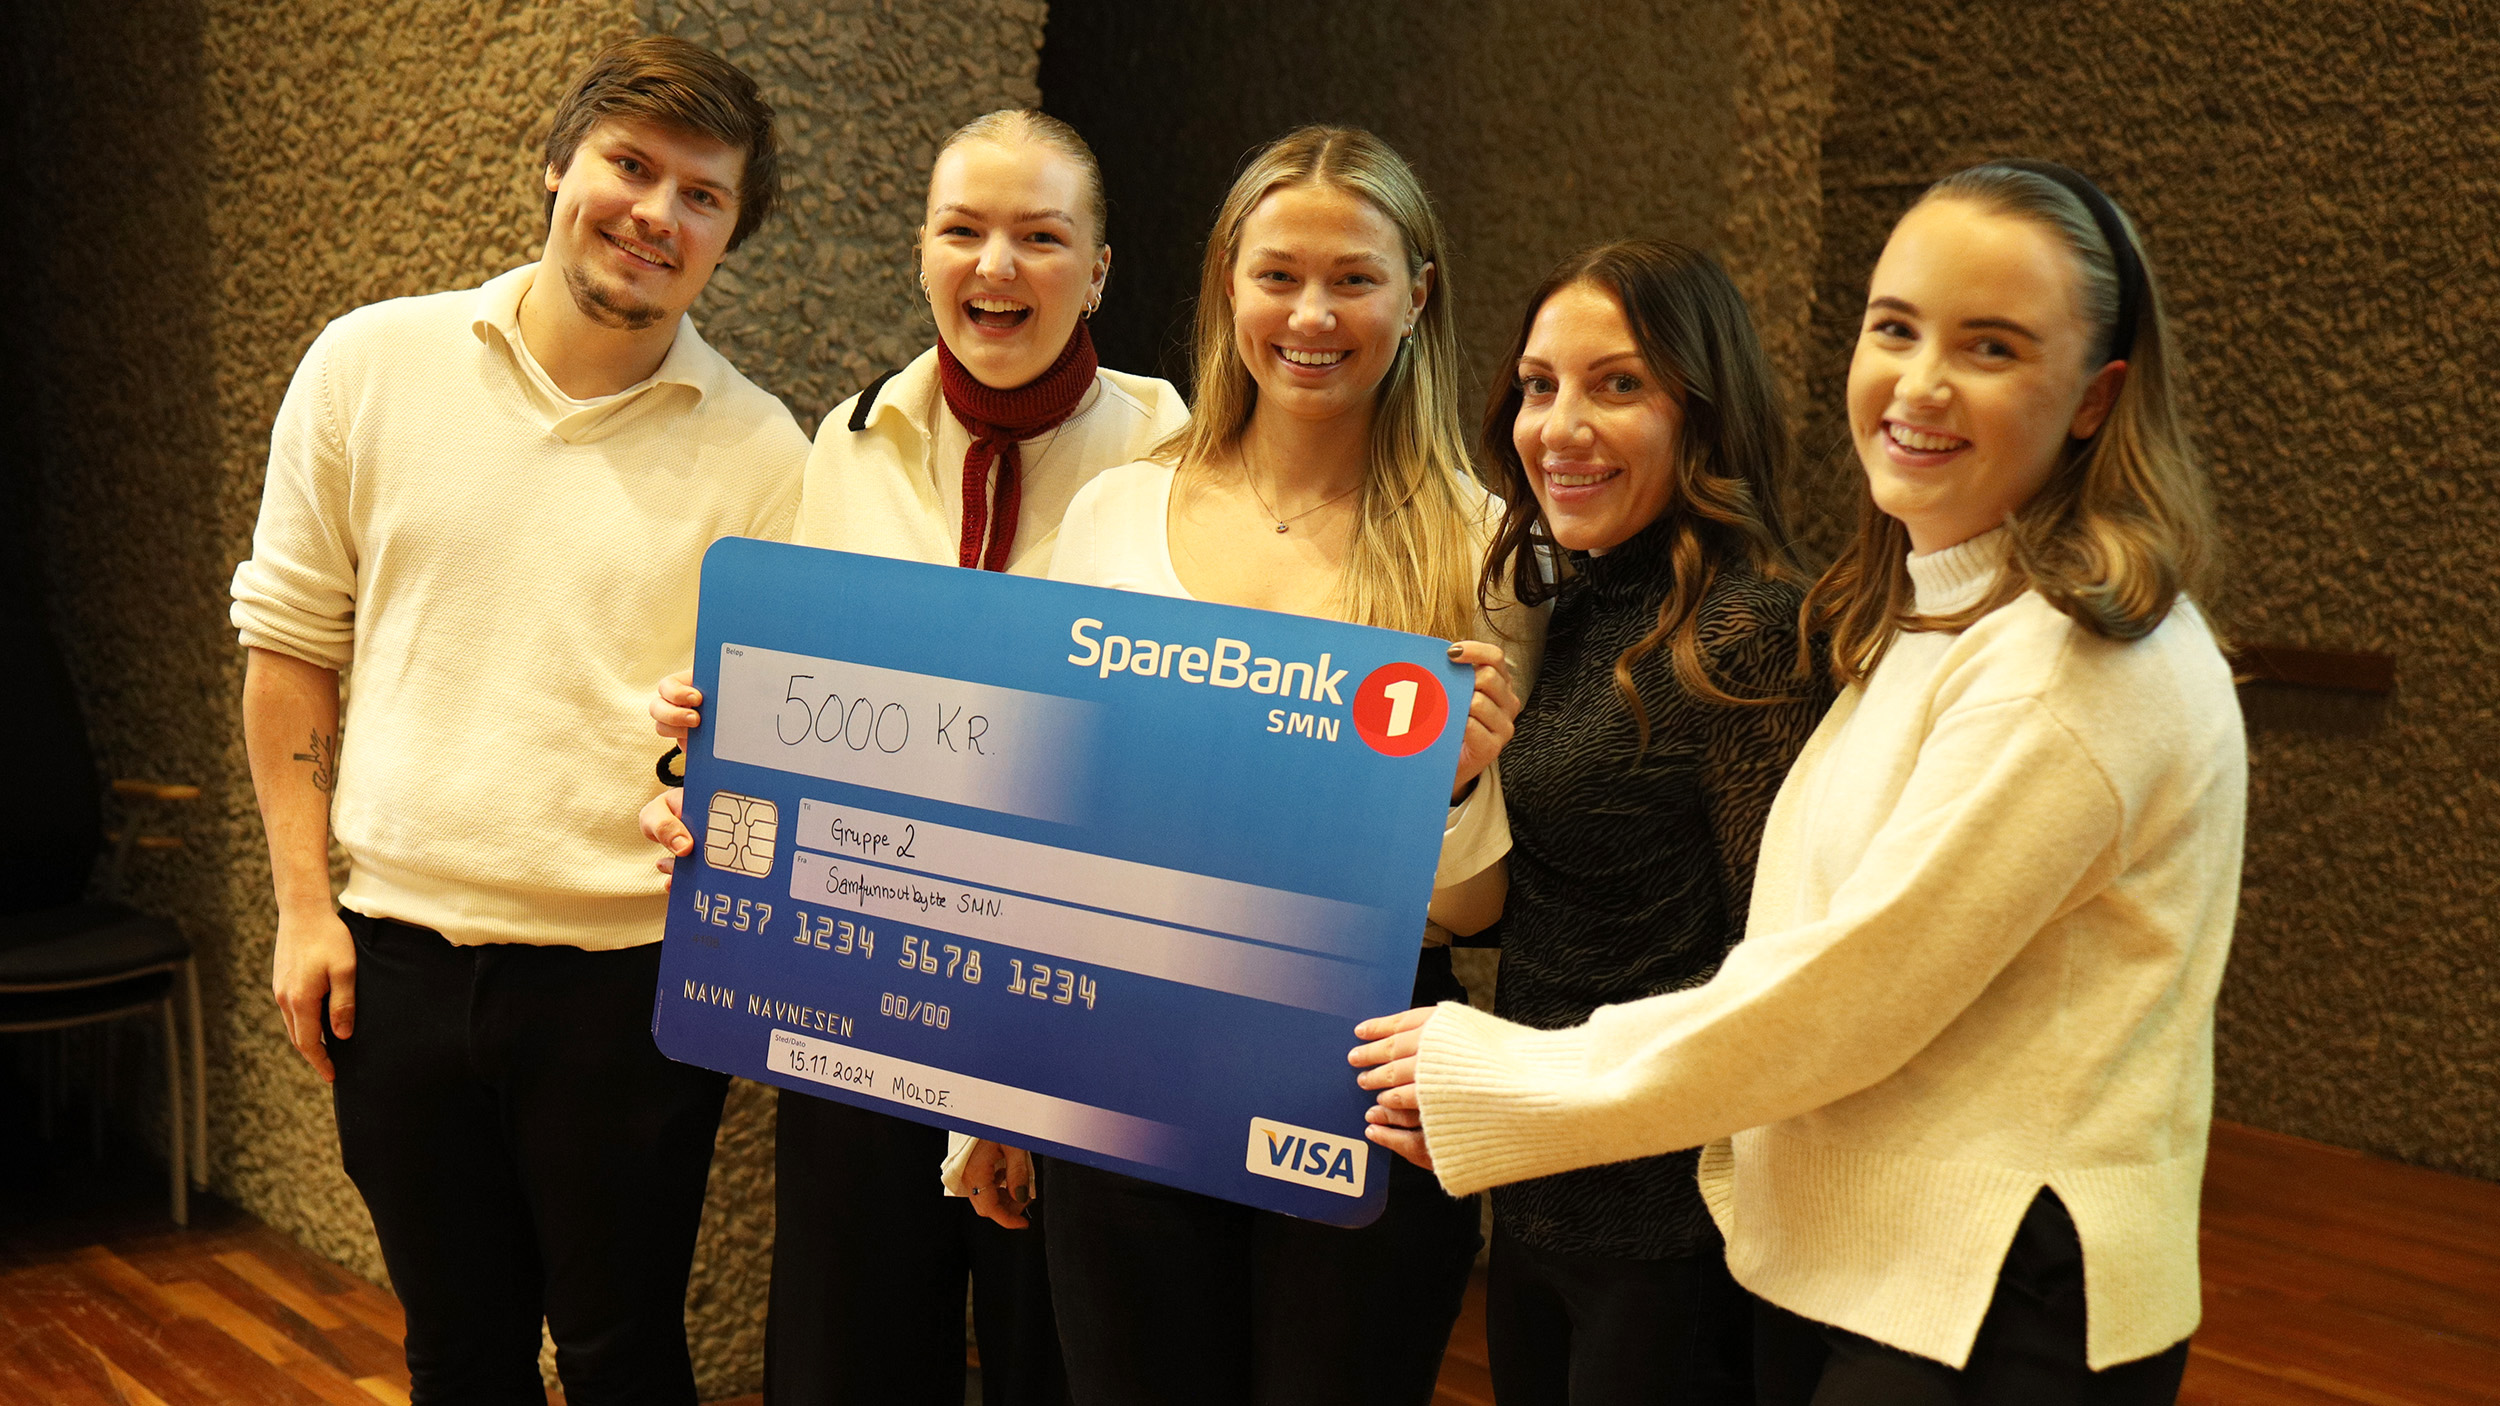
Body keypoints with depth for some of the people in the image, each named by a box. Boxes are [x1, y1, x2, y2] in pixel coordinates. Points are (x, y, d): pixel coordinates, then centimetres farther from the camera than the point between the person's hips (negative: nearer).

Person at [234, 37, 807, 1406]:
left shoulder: (760, 451, -4)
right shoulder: (371, 365, 0)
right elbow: (290, 639, 6)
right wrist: (302, 901, 3)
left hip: (631, 972, -1)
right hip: (400, 951, 2)